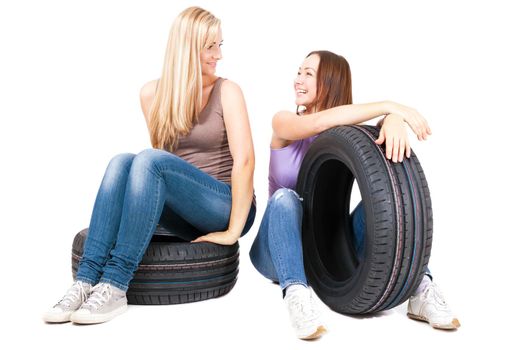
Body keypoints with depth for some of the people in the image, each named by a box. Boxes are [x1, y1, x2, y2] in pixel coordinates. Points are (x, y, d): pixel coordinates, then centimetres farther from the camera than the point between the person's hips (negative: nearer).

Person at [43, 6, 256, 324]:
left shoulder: (226, 91, -7)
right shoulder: (152, 93, 5)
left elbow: (245, 159, -15)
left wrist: (233, 231, -18)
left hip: (226, 208, -4)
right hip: (187, 216, 4)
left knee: (150, 160, -28)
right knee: (122, 162, -21)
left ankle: (115, 286, -32)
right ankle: (88, 280, -30)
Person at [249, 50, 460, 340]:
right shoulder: (283, 123, -5)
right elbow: (319, 122, -27)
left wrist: (393, 120, -42)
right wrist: (389, 106, -30)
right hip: (280, 250, -2)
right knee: (285, 197, -33)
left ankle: (420, 287, -24)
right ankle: (296, 293, -44)